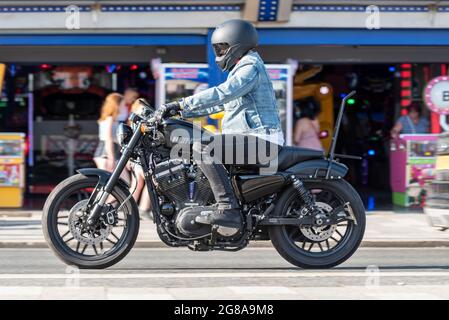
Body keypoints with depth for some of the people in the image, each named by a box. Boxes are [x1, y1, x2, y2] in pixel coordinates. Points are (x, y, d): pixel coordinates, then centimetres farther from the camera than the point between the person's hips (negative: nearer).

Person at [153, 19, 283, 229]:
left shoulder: (250, 67, -9)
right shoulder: (242, 69, 24)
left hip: (259, 139, -11)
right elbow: (218, 103, 25)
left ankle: (228, 208, -31)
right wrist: (180, 112, 17)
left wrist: (180, 104, -25)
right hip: (250, 140, 11)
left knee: (203, 147, -25)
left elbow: (221, 94, -24)